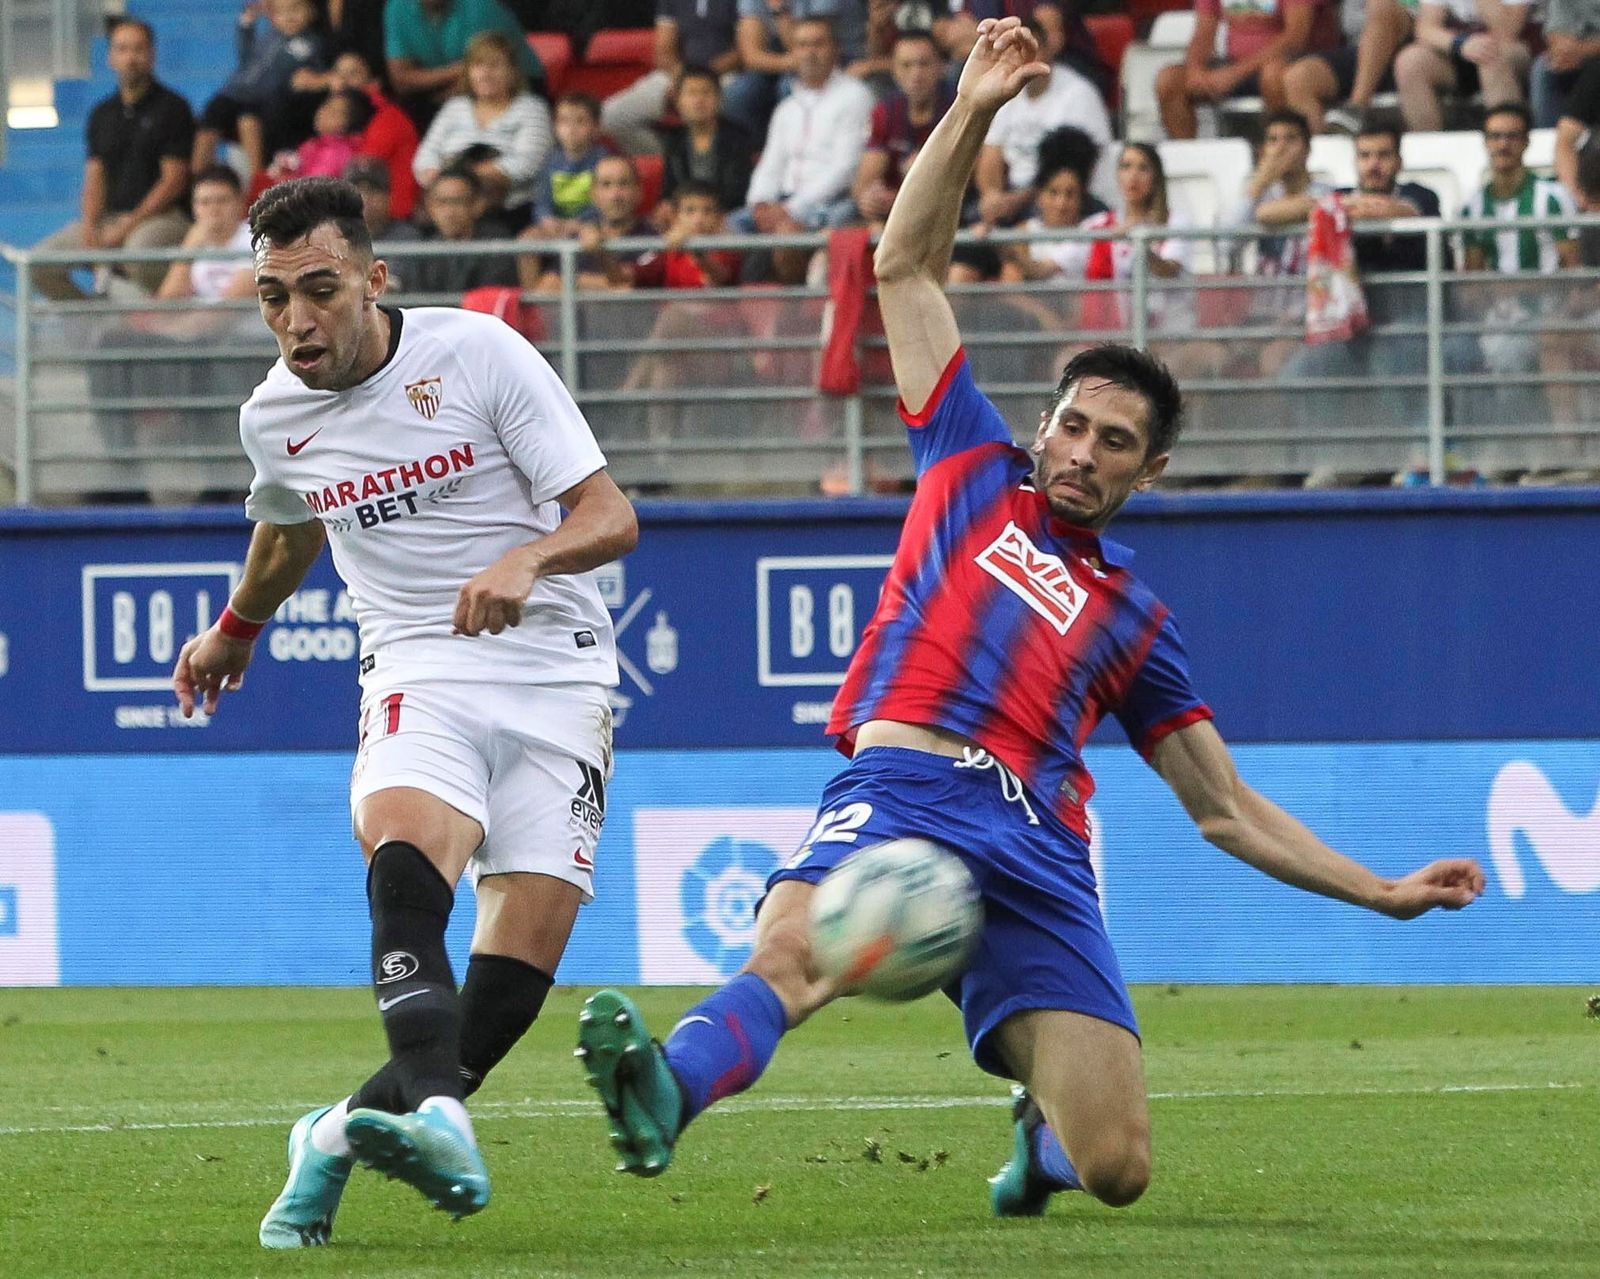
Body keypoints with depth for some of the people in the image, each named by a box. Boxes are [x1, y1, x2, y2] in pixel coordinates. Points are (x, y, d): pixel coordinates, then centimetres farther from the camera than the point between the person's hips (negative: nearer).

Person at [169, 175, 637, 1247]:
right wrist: (237, 629, 48)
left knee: (528, 950, -15)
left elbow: (610, 516, -8)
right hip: (419, 669, 1)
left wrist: (526, 559, -29)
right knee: (403, 848, -33)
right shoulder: (273, 418, 5)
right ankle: (431, 1105, -49)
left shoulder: (478, 352, -8)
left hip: (556, 667, -1)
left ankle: (356, 1130, -2)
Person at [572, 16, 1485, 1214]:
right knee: (792, 951, -36)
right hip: (902, 789, -2)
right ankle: (667, 1093, -64)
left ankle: (1043, 1133, 28)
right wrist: (971, 117, 12)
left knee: (1117, 1169, -9)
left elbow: (1227, 809, 28)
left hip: (1035, 846, 2)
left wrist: (1382, 891, 21)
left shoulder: (1133, 616, 25)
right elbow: (908, 267, 21)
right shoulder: (975, 472, 23)